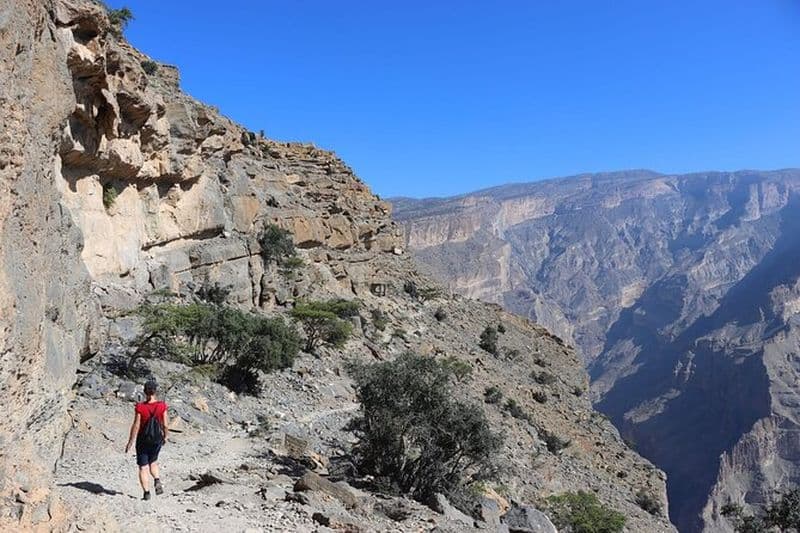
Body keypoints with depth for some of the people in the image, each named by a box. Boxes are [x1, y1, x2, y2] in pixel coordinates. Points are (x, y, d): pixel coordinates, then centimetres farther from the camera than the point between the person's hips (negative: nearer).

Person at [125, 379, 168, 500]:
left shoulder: (140, 407, -15)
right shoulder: (162, 406, -10)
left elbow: (136, 426, -13)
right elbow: (165, 425, -5)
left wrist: (130, 442, -2)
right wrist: (165, 436, 13)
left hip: (143, 440, -2)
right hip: (157, 440, 2)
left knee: (143, 468, 9)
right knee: (153, 462, 26)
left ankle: (146, 493, 7)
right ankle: (157, 480, 3)